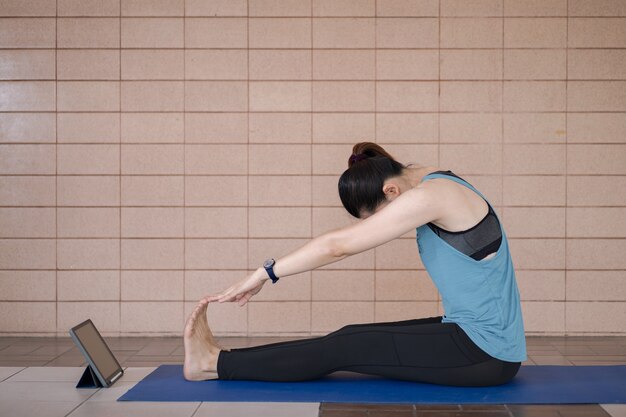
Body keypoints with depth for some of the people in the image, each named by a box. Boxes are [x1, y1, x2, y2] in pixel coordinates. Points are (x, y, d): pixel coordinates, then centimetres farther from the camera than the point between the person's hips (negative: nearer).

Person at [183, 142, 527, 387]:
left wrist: (265, 273, -11)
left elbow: (338, 245, -18)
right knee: (352, 338, 8)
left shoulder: (430, 195, -19)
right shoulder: (433, 186, 8)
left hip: (486, 353, -8)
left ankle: (215, 364, 5)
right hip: (475, 334, 8)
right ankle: (221, 361, 15)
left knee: (345, 348, -5)